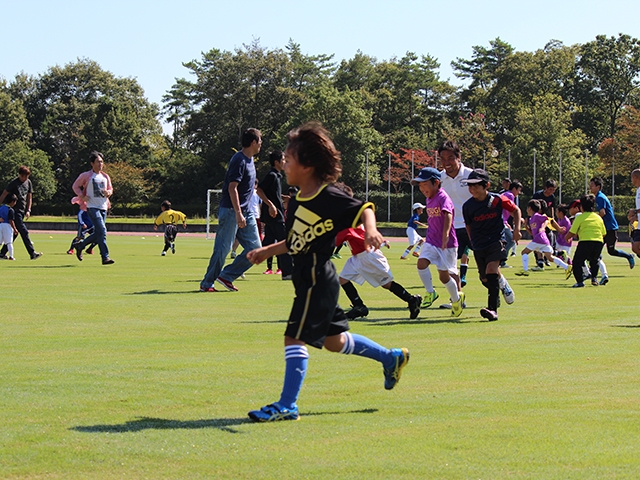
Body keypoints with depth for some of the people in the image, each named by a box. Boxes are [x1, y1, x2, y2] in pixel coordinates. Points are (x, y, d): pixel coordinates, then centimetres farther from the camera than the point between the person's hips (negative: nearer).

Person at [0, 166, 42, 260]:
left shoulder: (28, 182, 10)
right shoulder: (14, 183, -10)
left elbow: (29, 197, 17)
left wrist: (28, 210, 7)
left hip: (22, 211, 7)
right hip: (15, 211, -7)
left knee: (15, 233, 9)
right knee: (24, 232, -12)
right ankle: (32, 253, -15)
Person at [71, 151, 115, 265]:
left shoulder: (105, 177, 15)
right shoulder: (86, 176, -1)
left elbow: (111, 189, 23)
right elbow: (75, 186, 8)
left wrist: (108, 192, -1)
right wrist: (82, 196, -7)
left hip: (103, 208, 7)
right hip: (92, 207, -7)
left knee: (98, 234, 9)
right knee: (102, 231, -17)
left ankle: (79, 245, 31)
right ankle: (105, 257, -17)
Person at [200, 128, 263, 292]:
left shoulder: (250, 160, 14)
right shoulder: (239, 160, -15)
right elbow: (232, 188, -21)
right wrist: (238, 214, -26)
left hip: (246, 212, 9)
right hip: (231, 211, -9)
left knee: (255, 248, 2)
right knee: (223, 248, -5)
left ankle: (226, 276, 9)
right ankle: (206, 283, 5)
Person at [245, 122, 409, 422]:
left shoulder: (328, 198, -15)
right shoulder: (297, 201, 11)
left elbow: (364, 208, -12)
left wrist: (370, 229, -30)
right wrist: (267, 251, 20)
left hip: (317, 280, -10)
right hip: (308, 278, 10)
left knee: (295, 337, -11)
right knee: (333, 340, 20)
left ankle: (287, 406, -8)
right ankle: (391, 357, 37)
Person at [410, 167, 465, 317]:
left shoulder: (443, 198, -17)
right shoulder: (429, 199, 10)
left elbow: (448, 216, -33)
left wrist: (445, 235, -47)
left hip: (447, 244, -7)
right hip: (431, 241, 7)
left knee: (444, 275, 1)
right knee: (421, 262, -18)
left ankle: (457, 298, 25)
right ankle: (430, 292, -3)